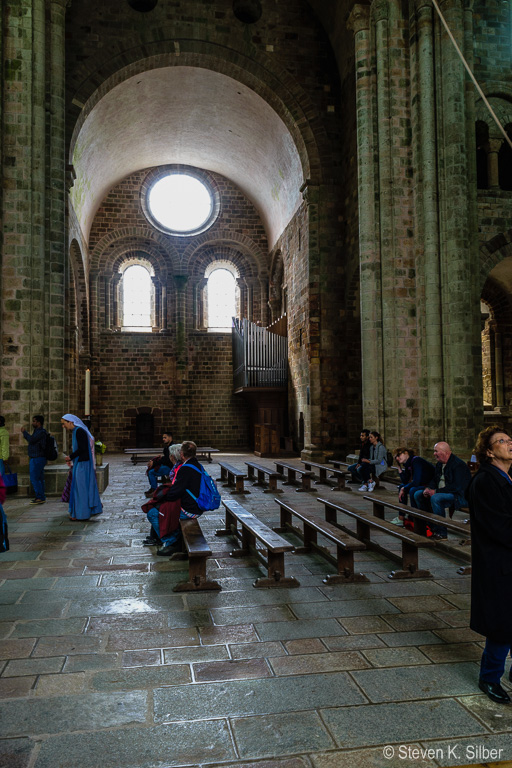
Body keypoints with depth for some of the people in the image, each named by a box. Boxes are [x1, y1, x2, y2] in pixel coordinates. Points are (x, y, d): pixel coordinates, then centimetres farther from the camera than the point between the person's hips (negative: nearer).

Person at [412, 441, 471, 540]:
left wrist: (436, 492, -24)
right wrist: (428, 488, -1)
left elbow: (457, 487, -25)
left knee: (435, 498, -36)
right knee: (417, 494, 2)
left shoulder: (459, 465, -17)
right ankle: (430, 526, 2)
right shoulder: (440, 464, 12)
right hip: (440, 493, 10)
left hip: (459, 496, -10)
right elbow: (434, 480, 22)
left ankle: (441, 533, -25)